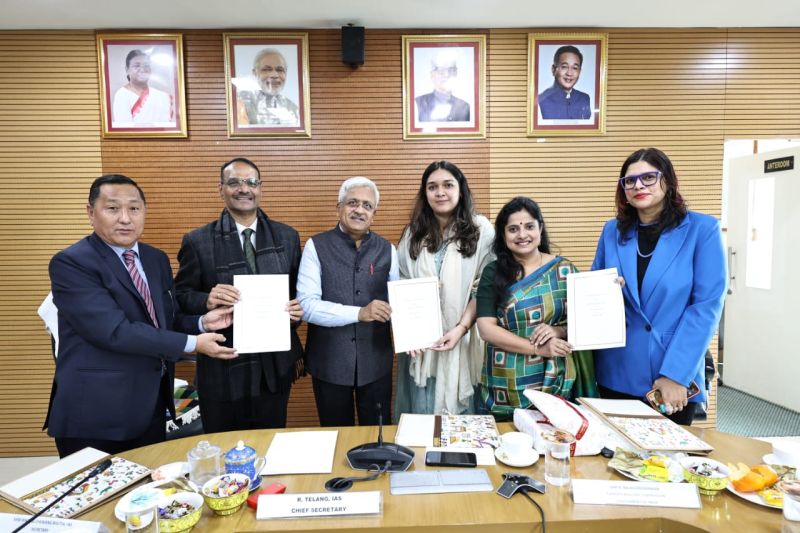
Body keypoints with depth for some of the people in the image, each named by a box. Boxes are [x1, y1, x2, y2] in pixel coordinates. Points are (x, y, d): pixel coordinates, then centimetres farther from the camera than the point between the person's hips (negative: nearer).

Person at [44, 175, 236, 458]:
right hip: (96, 414, -6)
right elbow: (115, 331, -25)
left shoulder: (157, 259, 7)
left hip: (152, 406, 7)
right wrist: (192, 344, -22)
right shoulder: (70, 263, -15)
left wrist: (201, 323, -7)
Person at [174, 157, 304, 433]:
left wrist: (298, 309, -11)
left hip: (275, 365, 2)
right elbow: (181, 296, 0)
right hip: (222, 368, -1)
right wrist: (208, 300, -20)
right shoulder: (198, 241, -3)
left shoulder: (287, 237, 4)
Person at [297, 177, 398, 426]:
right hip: (330, 361, -2)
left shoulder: (387, 249, 3)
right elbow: (306, 305, -15)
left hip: (376, 360, 2)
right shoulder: (316, 246, -7)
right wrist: (359, 313, -23)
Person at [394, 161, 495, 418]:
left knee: (461, 412, 10)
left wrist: (461, 328, -15)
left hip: (463, 340, -2)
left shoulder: (481, 230, -3)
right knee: (421, 412, 11)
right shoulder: (413, 233, 6)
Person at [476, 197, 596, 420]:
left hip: (555, 382, 1)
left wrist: (559, 331, -17)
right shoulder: (493, 273, -3)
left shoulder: (564, 270, 1)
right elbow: (486, 328, -9)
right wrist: (538, 348, -16)